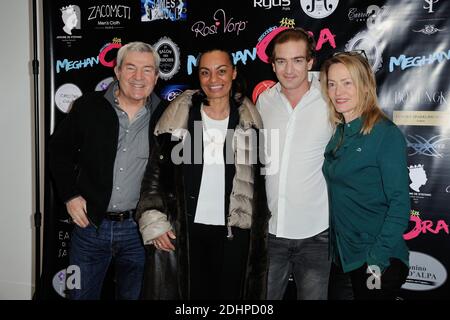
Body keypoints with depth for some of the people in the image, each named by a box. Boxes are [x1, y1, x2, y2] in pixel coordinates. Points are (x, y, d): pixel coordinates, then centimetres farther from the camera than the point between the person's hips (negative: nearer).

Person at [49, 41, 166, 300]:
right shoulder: (89, 107, -4)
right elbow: (60, 150, 8)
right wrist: (70, 195, -1)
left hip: (139, 229, 0)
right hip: (90, 223, 1)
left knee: (134, 295, 17)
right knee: (82, 294, 16)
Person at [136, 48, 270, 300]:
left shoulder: (249, 119, 2)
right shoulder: (179, 115, -2)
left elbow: (259, 177, 7)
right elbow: (156, 172, 0)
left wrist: (261, 228, 6)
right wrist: (154, 221, -7)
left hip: (235, 231, 1)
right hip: (187, 230, -1)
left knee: (230, 295, 11)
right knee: (192, 294, 8)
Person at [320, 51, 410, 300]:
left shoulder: (386, 133, -13)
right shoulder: (338, 133, 5)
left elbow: (399, 203, -16)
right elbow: (338, 195, 9)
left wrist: (378, 259, -20)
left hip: (380, 263, -6)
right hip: (346, 256, 6)